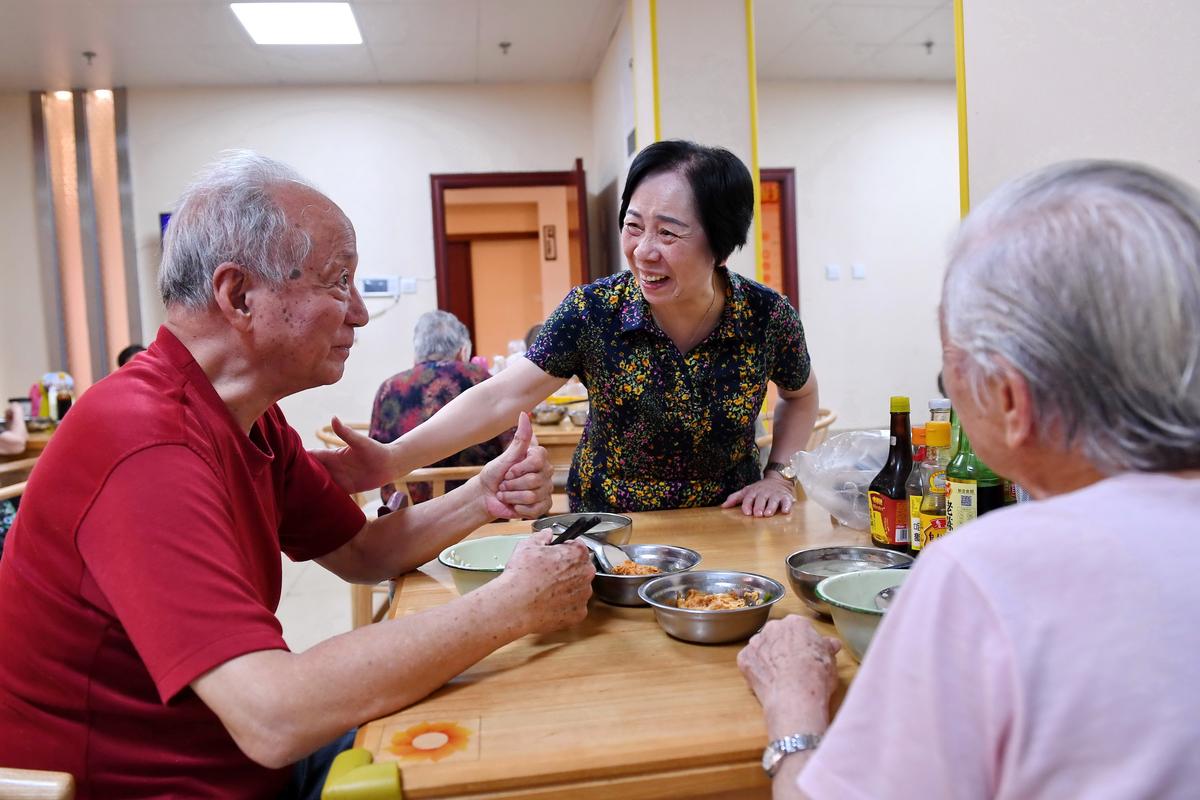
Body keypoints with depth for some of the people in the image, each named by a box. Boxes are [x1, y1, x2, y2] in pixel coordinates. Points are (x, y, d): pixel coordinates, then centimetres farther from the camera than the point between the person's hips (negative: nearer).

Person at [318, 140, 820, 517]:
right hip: (607, 526, 0)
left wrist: (778, 475, -4)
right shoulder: (592, 312, -16)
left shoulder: (768, 317, -12)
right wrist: (395, 458, -33)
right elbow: (502, 397, -22)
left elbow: (801, 397, 9)